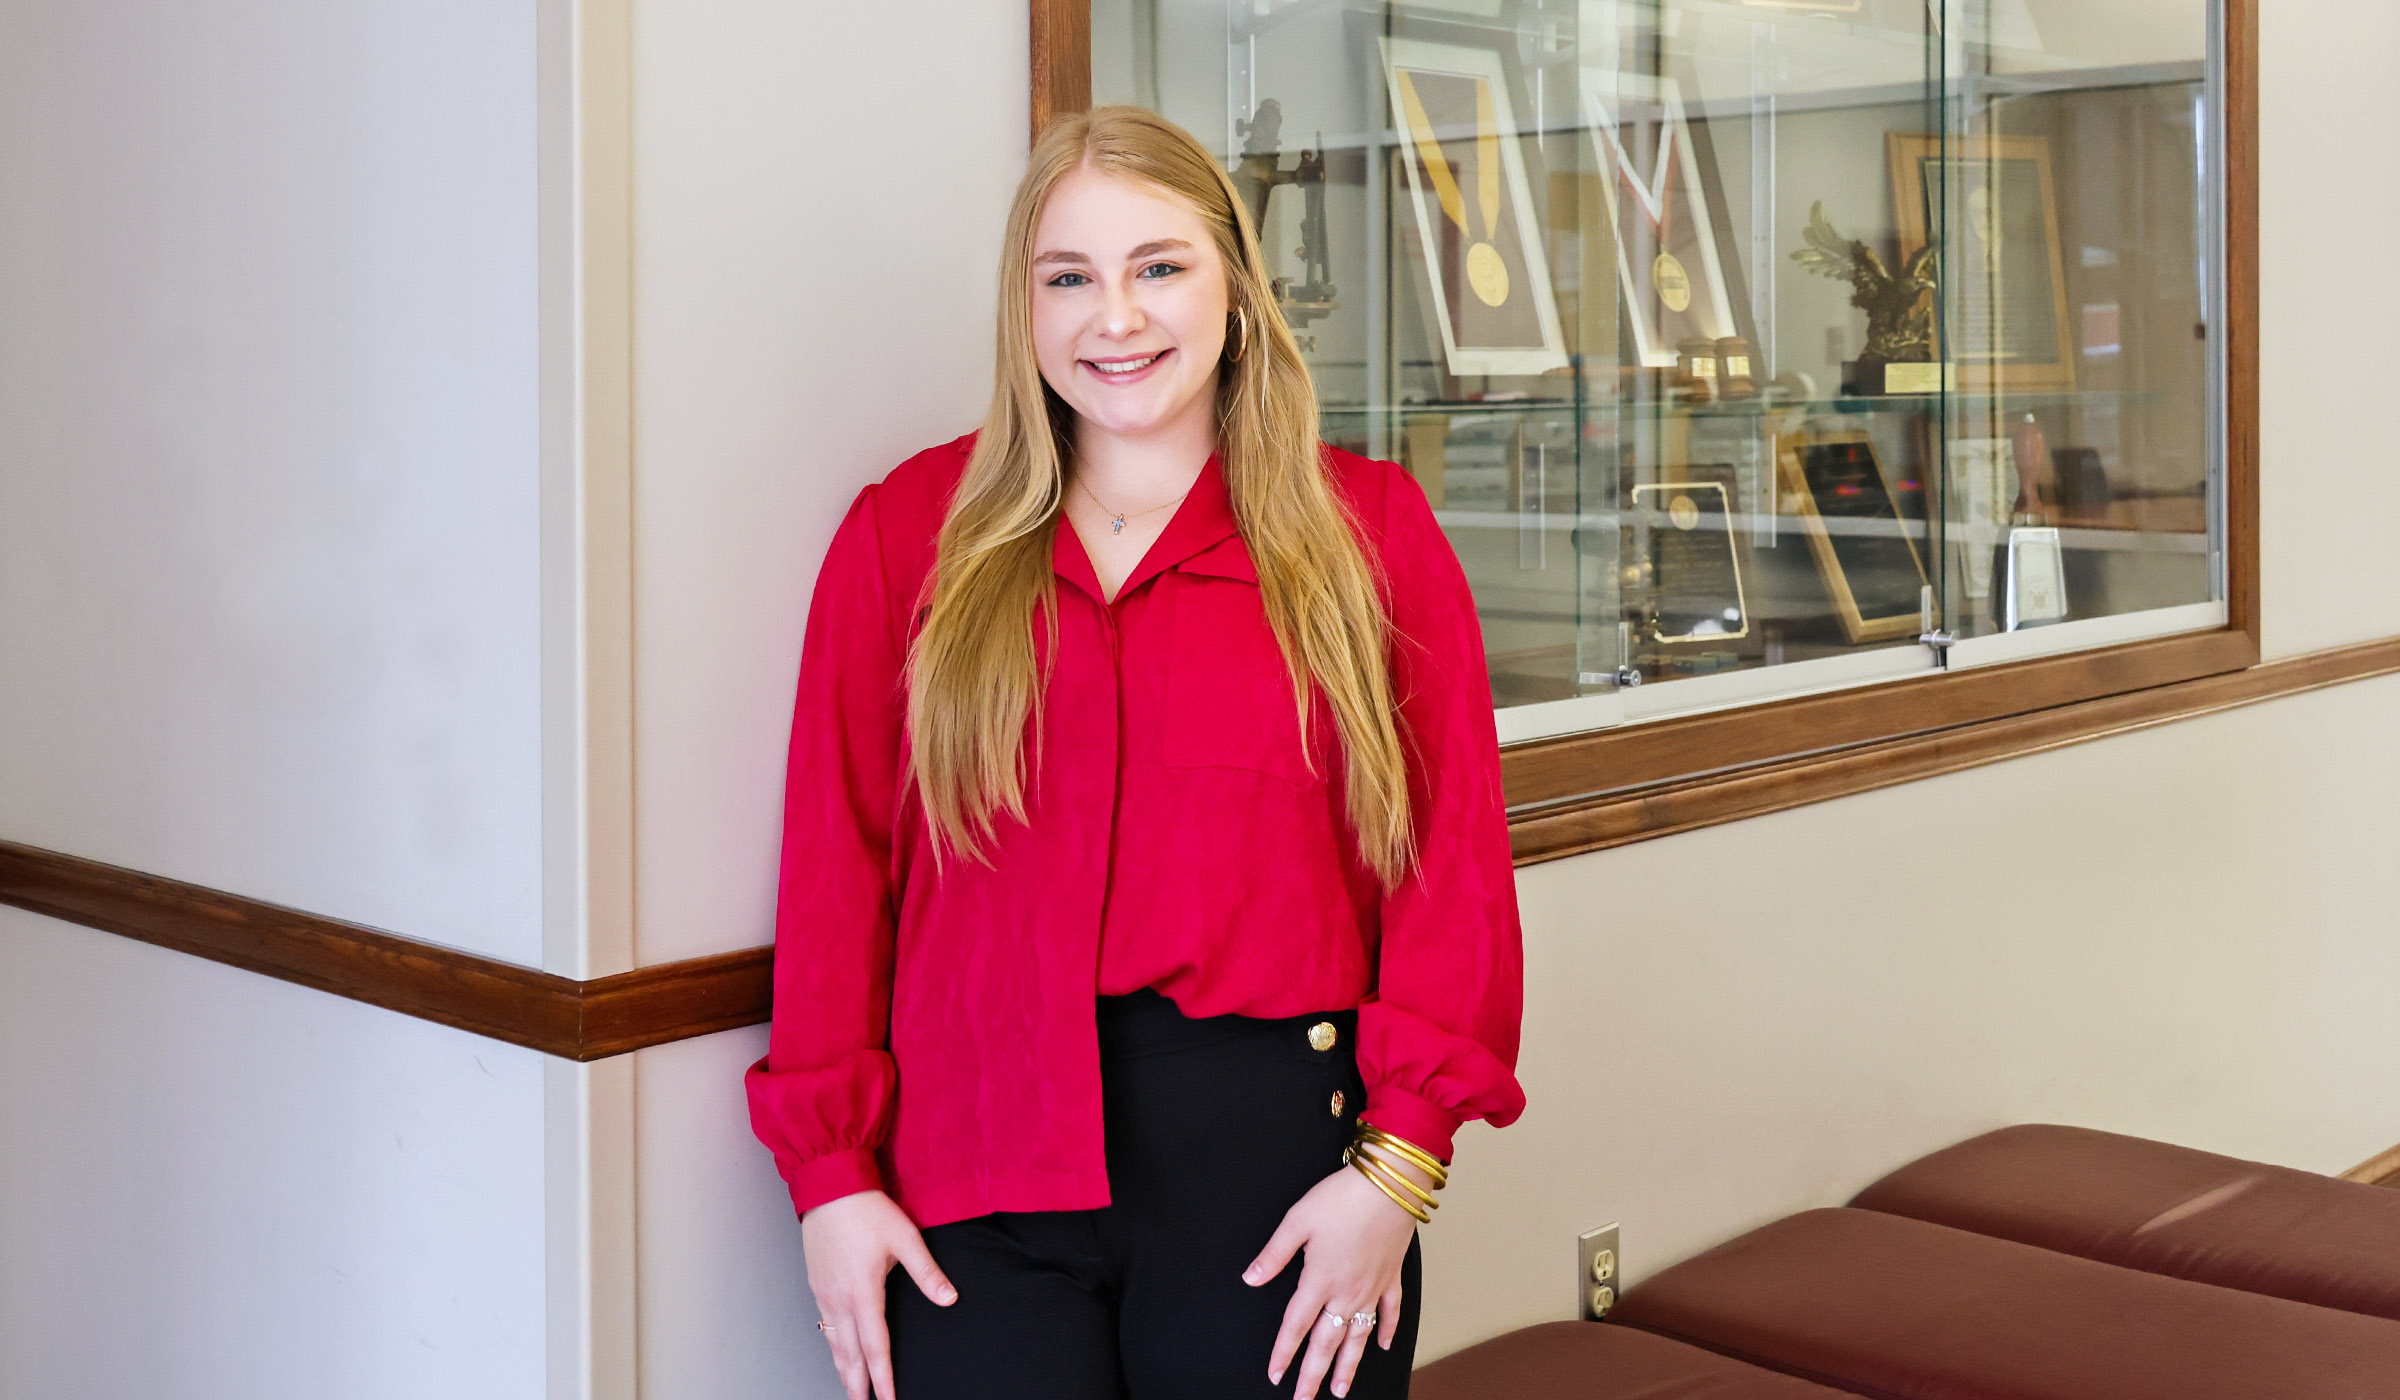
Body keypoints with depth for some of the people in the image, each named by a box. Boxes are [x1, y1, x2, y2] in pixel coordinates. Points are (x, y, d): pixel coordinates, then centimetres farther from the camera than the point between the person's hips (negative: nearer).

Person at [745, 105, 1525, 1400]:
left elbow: (1455, 861, -1)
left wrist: (1399, 1159, -8)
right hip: (975, 1184, 1)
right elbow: (837, 866, 3)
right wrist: (830, 1172, -1)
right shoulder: (910, 533, 6)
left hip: (1275, 1155, 0)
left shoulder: (1369, 529, 4)